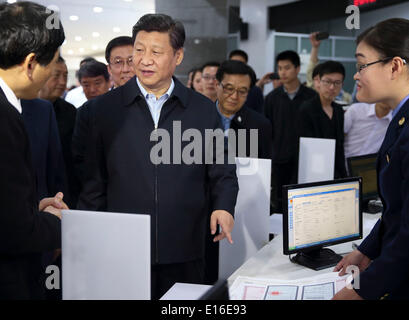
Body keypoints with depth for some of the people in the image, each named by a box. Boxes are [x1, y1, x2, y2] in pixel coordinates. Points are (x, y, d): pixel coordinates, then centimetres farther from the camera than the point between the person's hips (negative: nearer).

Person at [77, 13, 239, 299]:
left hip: (184, 254, 1)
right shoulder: (102, 109, 3)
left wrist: (224, 207, -10)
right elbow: (92, 182, 5)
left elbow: (223, 173, 9)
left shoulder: (203, 110, 5)